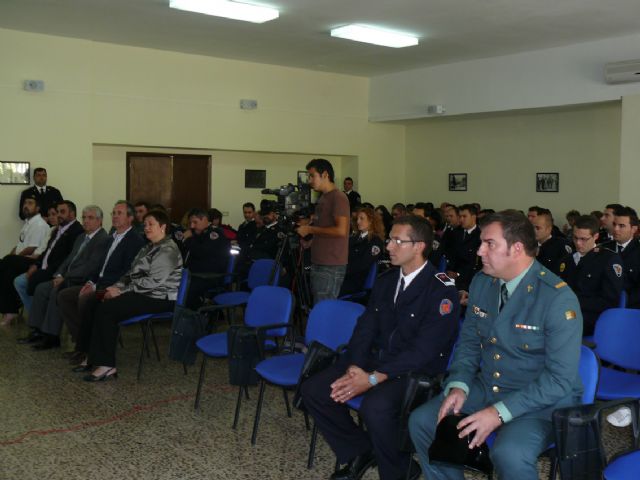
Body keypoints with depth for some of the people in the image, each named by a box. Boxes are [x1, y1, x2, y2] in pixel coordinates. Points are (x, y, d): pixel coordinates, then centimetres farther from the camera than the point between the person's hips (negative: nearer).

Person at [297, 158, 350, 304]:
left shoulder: (338, 198, -12)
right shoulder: (322, 198, 16)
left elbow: (341, 230, -22)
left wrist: (310, 230, -15)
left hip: (331, 266, -9)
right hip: (319, 263, 9)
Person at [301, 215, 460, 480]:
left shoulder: (442, 289, -14)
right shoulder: (385, 280, 10)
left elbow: (423, 350, -20)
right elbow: (365, 328, 7)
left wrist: (373, 379, -25)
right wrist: (353, 368, -12)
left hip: (416, 370, -7)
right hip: (376, 358, 7)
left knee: (375, 407, -35)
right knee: (313, 390, -7)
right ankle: (360, 450, 12)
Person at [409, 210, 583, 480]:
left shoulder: (558, 298, -20)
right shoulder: (482, 282, 2)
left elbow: (560, 378, -22)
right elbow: (469, 341, 10)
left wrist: (500, 413, -27)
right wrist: (458, 385, -8)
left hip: (542, 399, -6)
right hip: (486, 387, 7)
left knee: (509, 454, -34)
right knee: (421, 422, -6)